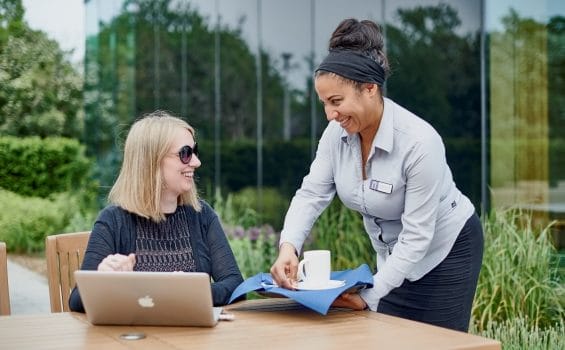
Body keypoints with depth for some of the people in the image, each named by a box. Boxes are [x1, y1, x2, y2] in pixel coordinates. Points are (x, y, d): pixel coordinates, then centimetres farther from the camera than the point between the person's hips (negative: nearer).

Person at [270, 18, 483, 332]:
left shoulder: (419, 142, -32)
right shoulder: (337, 132, -13)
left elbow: (417, 236, -29)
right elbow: (311, 194, -11)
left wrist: (370, 296, -33)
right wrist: (288, 246, -31)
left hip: (446, 250, -6)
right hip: (394, 253, 6)